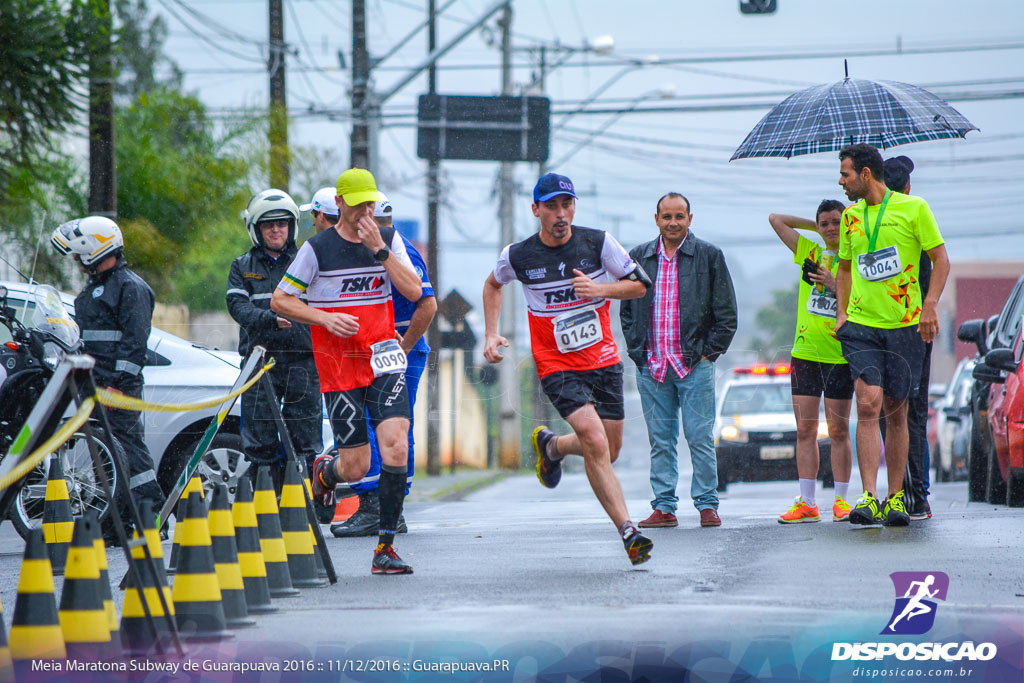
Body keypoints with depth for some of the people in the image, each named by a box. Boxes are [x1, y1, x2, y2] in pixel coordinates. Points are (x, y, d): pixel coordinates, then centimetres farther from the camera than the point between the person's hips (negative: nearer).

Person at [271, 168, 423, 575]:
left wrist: (379, 250, -13)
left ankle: (385, 546, -10)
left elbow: (414, 291, -5)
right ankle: (325, 471, 37)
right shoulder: (318, 248, -3)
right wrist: (325, 317, -13)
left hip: (384, 359, 2)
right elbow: (280, 301, 1)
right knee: (356, 467, -2)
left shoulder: (389, 240, 7)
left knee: (395, 448, -16)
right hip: (339, 367, -2)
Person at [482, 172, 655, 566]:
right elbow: (494, 284, 16)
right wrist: (491, 335, 7)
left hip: (604, 360, 3)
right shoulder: (518, 256, -6)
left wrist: (600, 289, -17)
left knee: (607, 452, 10)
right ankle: (628, 531, -19)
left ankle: (551, 445, 41)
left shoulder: (597, 242, -6)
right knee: (596, 444, -21)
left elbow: (640, 284, 2)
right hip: (557, 368, -3)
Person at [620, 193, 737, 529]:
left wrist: (709, 352, -4)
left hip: (695, 364, -3)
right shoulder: (638, 258, 11)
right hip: (651, 367, 3)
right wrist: (637, 350, 7)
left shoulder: (709, 256, 2)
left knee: (700, 438, -4)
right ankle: (663, 507, 7)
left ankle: (707, 504, 1)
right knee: (660, 440, 4)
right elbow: (626, 310, 18)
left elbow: (726, 313, 3)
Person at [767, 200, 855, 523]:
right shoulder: (809, 252, 11)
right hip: (805, 352, 3)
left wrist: (835, 284, -14)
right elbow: (776, 219, 15)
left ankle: (841, 500, 7)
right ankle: (807, 503, 3)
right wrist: (814, 226, 12)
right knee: (805, 430, 2)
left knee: (838, 430, 0)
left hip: (839, 354, -3)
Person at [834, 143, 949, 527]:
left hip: (905, 324, -2)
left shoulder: (913, 208, -1)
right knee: (869, 405, -14)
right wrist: (842, 312, 9)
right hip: (862, 325, 2)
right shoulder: (851, 217, 10)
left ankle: (895, 498, 15)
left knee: (896, 413, 5)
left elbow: (941, 260, 1)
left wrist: (929, 306, -12)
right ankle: (868, 498, -18)